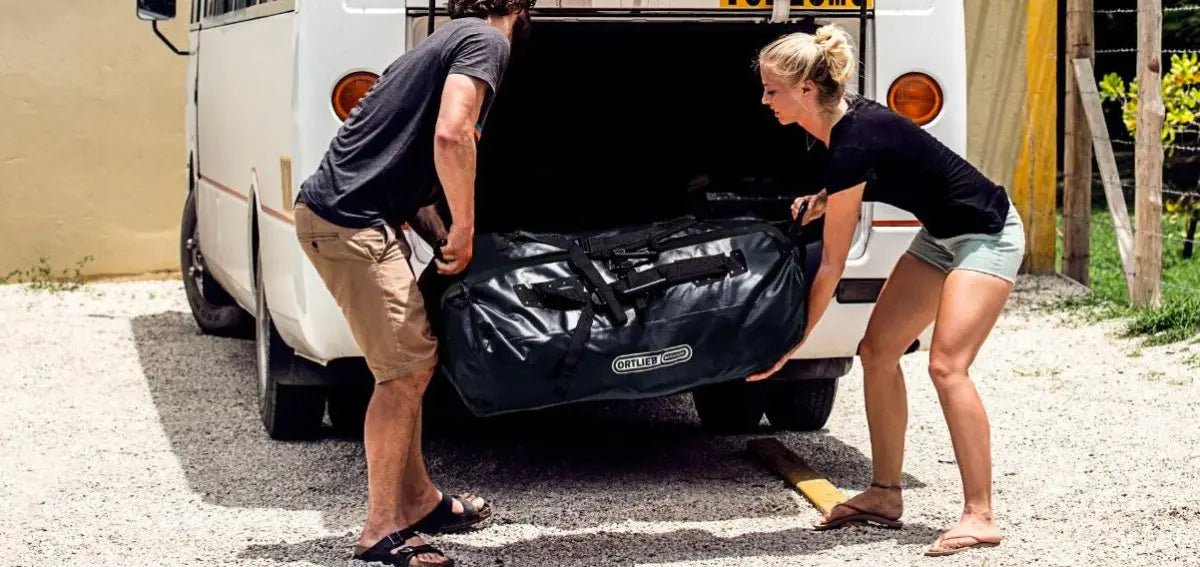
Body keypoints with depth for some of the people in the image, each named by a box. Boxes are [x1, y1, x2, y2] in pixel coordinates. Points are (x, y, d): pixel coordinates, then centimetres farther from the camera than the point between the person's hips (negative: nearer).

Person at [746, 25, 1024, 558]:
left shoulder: (853, 144, -29)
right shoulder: (845, 118, -4)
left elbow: (832, 264, -22)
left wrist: (793, 342, -15)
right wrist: (823, 200, -2)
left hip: (987, 235, -10)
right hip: (941, 235, 10)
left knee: (947, 365, -20)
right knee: (878, 350, 5)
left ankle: (980, 516, -17)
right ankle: (885, 494, 12)